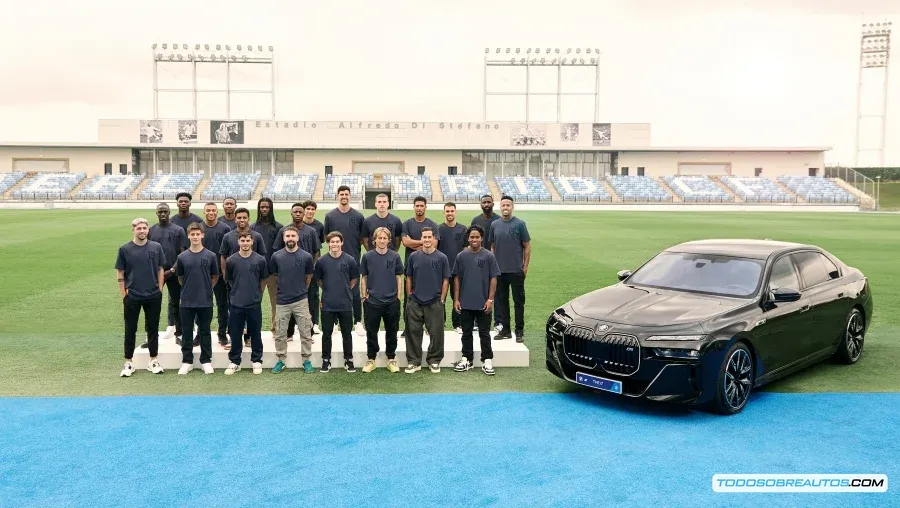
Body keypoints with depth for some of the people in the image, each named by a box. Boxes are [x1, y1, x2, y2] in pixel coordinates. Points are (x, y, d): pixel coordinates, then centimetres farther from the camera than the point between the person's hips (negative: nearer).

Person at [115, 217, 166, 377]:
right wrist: (123, 295, -2)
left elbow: (160, 270, 7)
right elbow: (120, 274, 2)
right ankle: (128, 363, 16)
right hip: (132, 297, -1)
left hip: (153, 296, 1)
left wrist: (160, 290, 2)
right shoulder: (125, 249, -2)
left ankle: (153, 361, 19)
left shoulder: (156, 247, 1)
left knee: (153, 328, 9)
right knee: (130, 330, 7)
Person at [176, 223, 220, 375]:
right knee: (187, 333, 8)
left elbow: (215, 277, 8)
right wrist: (189, 289, 11)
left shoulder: (210, 256, -2)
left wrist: (205, 289, 9)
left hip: (205, 301, -1)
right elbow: (180, 278, 12)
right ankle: (187, 361, 18)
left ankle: (206, 361, 18)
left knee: (205, 332, 8)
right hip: (187, 301, 1)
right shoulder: (182, 257, 0)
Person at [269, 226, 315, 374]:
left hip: (301, 301, -1)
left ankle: (306, 360, 17)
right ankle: (281, 360, 21)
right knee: (280, 334, 8)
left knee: (305, 333, 5)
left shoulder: (306, 256, -6)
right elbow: (274, 275, 12)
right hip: (282, 301, 1)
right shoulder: (276, 256, -3)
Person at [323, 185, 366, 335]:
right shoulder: (330, 216, 5)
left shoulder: (358, 216, 3)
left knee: (355, 292, 0)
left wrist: (355, 247, -1)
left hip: (353, 259, -1)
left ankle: (358, 322, 8)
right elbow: (326, 237, 11)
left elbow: (363, 237, 9)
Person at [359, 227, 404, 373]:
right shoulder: (367, 256, 0)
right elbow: (363, 278, 5)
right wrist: (364, 296, 0)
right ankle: (371, 359, 20)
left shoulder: (395, 256, 1)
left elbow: (399, 277, 6)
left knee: (391, 332, 9)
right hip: (372, 302, 0)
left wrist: (398, 297, 1)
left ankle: (391, 359, 21)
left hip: (392, 301, 1)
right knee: (371, 332, 7)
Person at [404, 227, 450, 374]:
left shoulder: (441, 258, -2)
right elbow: (409, 278, 9)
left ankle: (434, 361, 18)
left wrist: (442, 300, -3)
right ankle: (414, 362, 16)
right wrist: (409, 296, 4)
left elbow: (445, 280, 1)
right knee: (414, 332, 5)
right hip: (415, 302, 1)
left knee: (436, 333, 4)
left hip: (435, 303, -1)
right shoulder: (414, 256, 3)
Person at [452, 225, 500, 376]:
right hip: (465, 303, 2)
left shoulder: (488, 256, -3)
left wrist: (490, 299, -8)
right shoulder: (461, 256, 2)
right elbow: (457, 278, 6)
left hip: (483, 304, -2)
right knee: (466, 333, 12)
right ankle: (467, 359, 23)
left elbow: (493, 278, -2)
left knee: (484, 333, 6)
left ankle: (487, 360, 14)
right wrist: (456, 299, 1)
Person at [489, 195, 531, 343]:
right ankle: (505, 329, 20)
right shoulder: (494, 225, 8)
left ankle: (519, 331, 9)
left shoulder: (519, 224, -3)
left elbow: (527, 246, -1)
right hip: (499, 270, 4)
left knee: (518, 300, 2)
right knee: (502, 300, 10)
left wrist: (525, 266, -6)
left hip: (516, 270, -4)